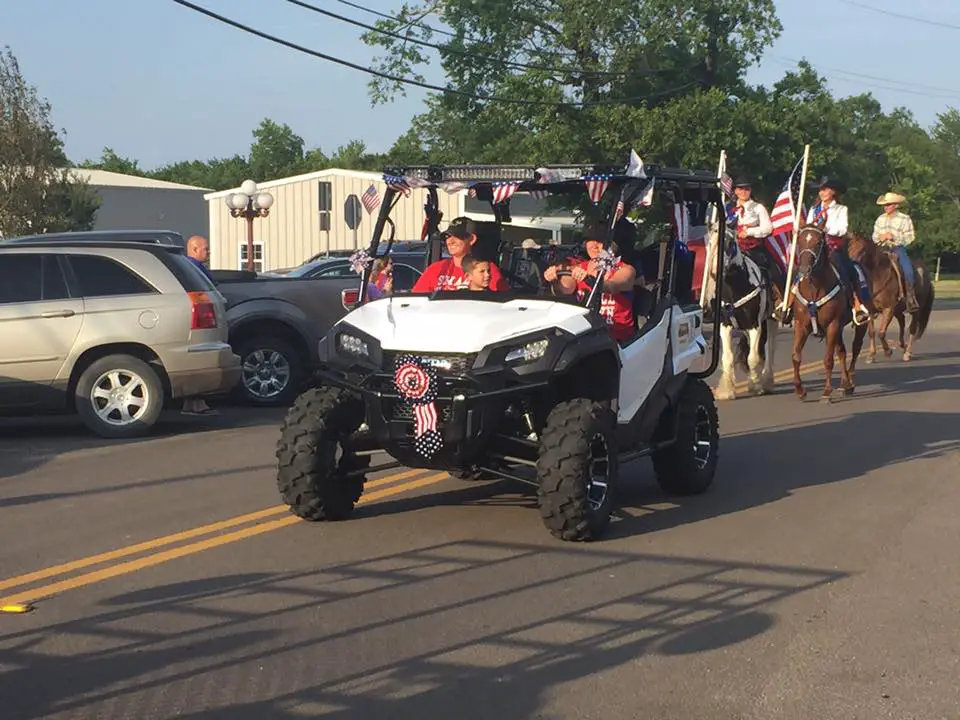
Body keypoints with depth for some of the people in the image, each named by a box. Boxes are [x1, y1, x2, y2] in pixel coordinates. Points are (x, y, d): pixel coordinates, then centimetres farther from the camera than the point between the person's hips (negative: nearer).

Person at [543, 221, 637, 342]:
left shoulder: (625, 269, 2)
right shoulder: (578, 267, 13)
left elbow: (611, 287, -21)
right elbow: (565, 289, -8)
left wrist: (588, 278, -41)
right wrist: (554, 281, -32)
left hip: (617, 337, -3)